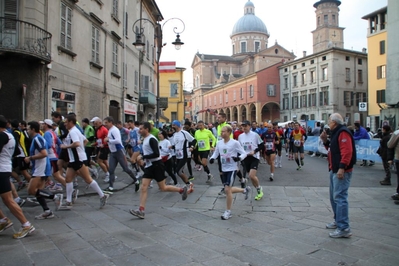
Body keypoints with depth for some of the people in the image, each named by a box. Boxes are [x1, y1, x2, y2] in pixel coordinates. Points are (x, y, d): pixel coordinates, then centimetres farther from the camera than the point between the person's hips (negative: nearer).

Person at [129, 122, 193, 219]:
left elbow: (156, 154, -26)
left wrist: (142, 157, -23)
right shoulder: (145, 139, 12)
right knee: (143, 187, -3)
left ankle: (182, 190, 21)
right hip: (149, 166, 9)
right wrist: (143, 160, 10)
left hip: (157, 165, -9)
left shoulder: (151, 139, -17)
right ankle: (141, 210, -4)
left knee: (163, 188, 2)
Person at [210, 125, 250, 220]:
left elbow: (244, 153, -9)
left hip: (232, 169, -7)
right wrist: (212, 158, -6)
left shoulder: (235, 143, -14)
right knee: (228, 190, 15)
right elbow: (216, 152, 15)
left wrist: (239, 158, -30)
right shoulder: (219, 143, 3)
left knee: (227, 190, -11)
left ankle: (228, 212, 5)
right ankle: (245, 190, 40)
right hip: (224, 169, 7)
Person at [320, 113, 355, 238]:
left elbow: (347, 151, -24)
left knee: (340, 197, -12)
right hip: (334, 170, 11)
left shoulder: (343, 133, -14)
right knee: (334, 197, 18)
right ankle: (338, 221, 29)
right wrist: (325, 141, 9)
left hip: (342, 171, -11)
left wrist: (342, 168, -29)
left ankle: (344, 228, -10)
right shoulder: (336, 133, 18)